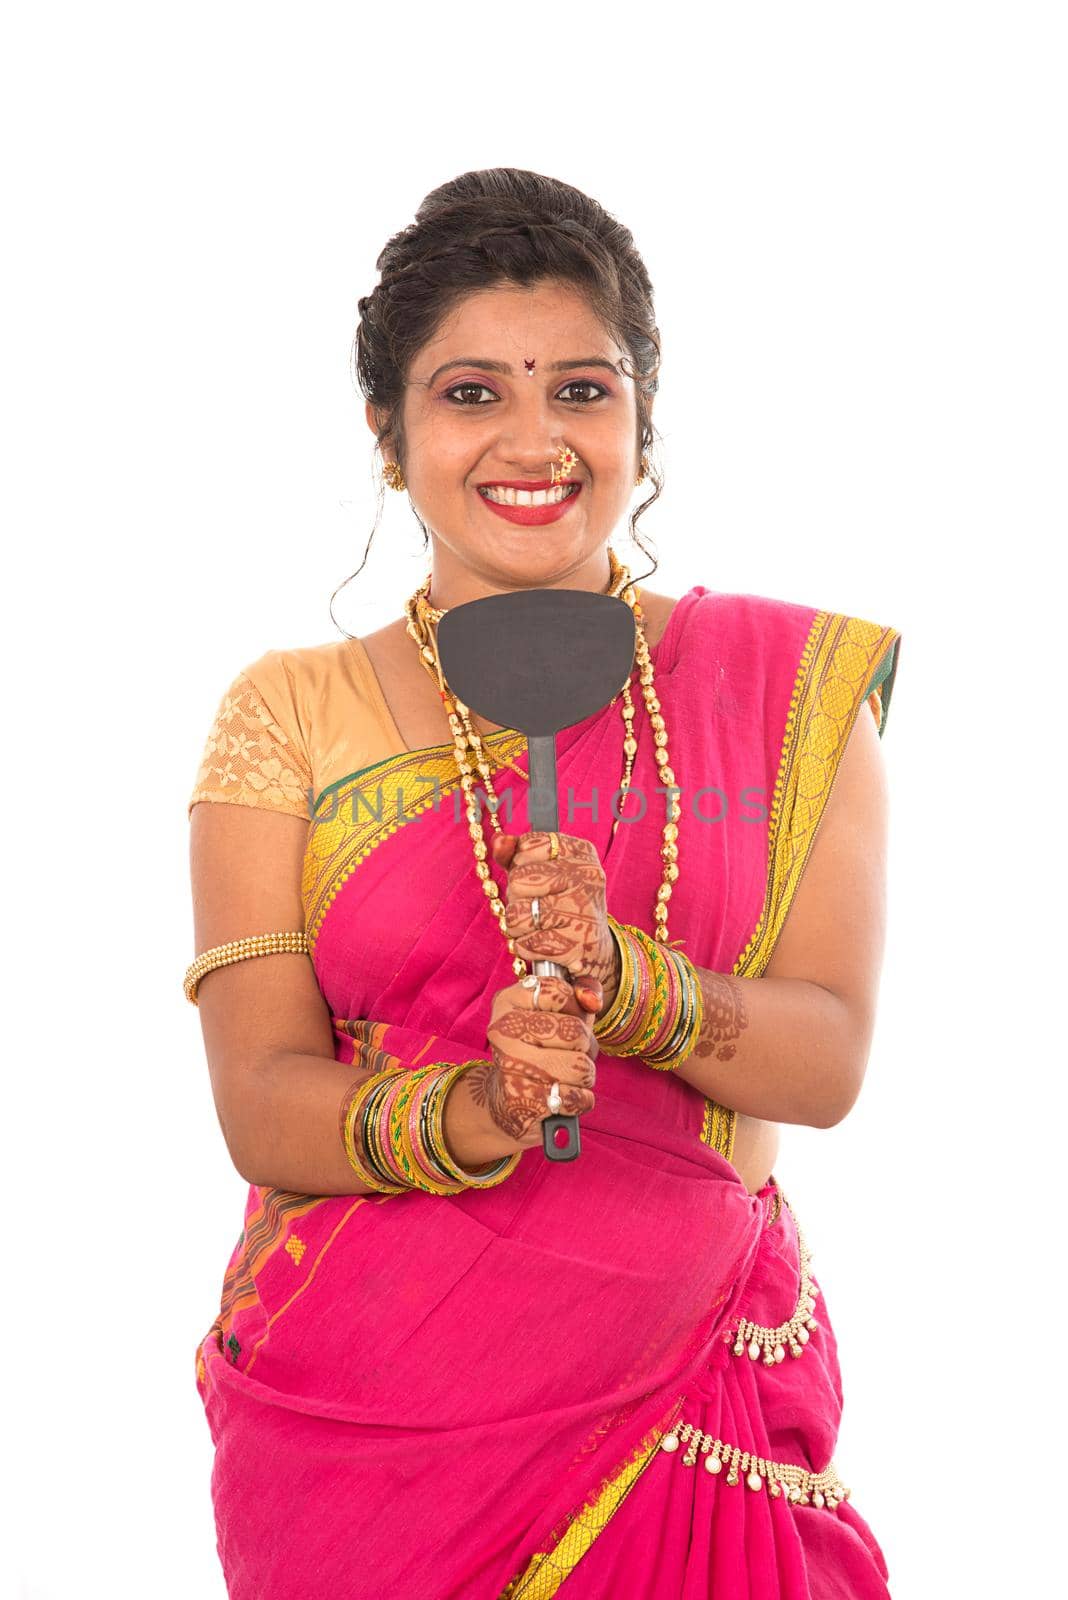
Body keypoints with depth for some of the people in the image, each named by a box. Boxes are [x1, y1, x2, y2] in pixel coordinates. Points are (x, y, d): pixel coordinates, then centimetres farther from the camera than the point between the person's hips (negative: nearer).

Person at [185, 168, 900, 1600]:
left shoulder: (790, 682, 1)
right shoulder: (290, 714, 0)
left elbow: (829, 1057, -6)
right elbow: (262, 1105, -7)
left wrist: (621, 982, -24)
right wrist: (473, 1116, -26)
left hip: (693, 1399, 1)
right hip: (371, 1413, 0)